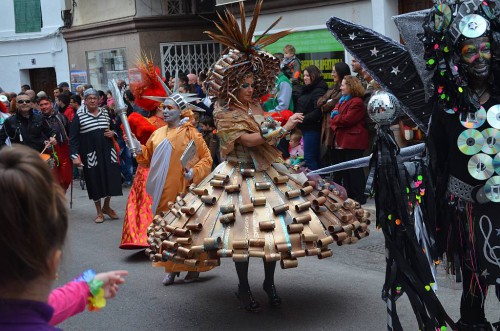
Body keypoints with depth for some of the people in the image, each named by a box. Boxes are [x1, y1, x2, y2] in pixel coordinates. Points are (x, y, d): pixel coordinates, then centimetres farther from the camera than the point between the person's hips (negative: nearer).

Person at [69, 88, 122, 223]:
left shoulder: (105, 113, 8)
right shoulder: (79, 116, -3)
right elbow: (73, 138, -6)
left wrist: (113, 133, -2)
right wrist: (75, 156, -15)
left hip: (107, 152, 3)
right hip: (90, 155, -3)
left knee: (111, 179, 3)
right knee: (95, 181, 3)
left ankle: (106, 207, 27)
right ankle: (99, 211, 18)